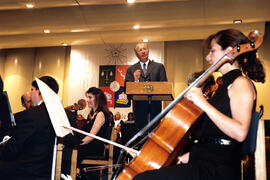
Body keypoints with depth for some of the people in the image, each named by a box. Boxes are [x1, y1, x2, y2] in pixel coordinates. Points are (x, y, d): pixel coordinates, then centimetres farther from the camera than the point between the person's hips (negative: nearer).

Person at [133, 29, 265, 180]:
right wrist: (192, 154, 14)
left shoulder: (241, 83, -8)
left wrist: (203, 103, -23)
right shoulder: (227, 85, 20)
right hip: (203, 159, 10)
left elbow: (240, 132, -24)